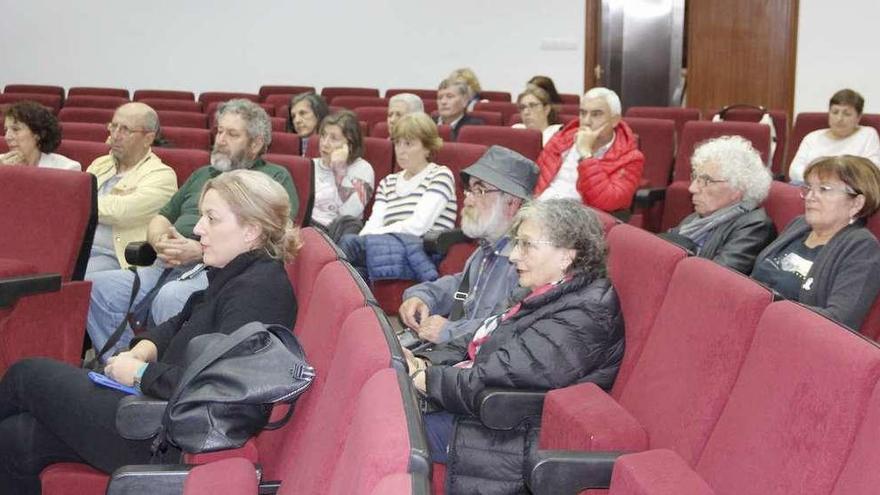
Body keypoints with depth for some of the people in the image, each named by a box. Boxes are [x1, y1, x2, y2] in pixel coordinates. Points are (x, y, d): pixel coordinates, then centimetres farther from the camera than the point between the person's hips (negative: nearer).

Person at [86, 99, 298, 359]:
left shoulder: (276, 177, 11)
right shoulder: (202, 175, 32)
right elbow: (160, 218, 31)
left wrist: (201, 250, -13)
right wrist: (160, 241, 4)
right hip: (167, 265, 7)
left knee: (171, 297, -38)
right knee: (99, 286, -18)